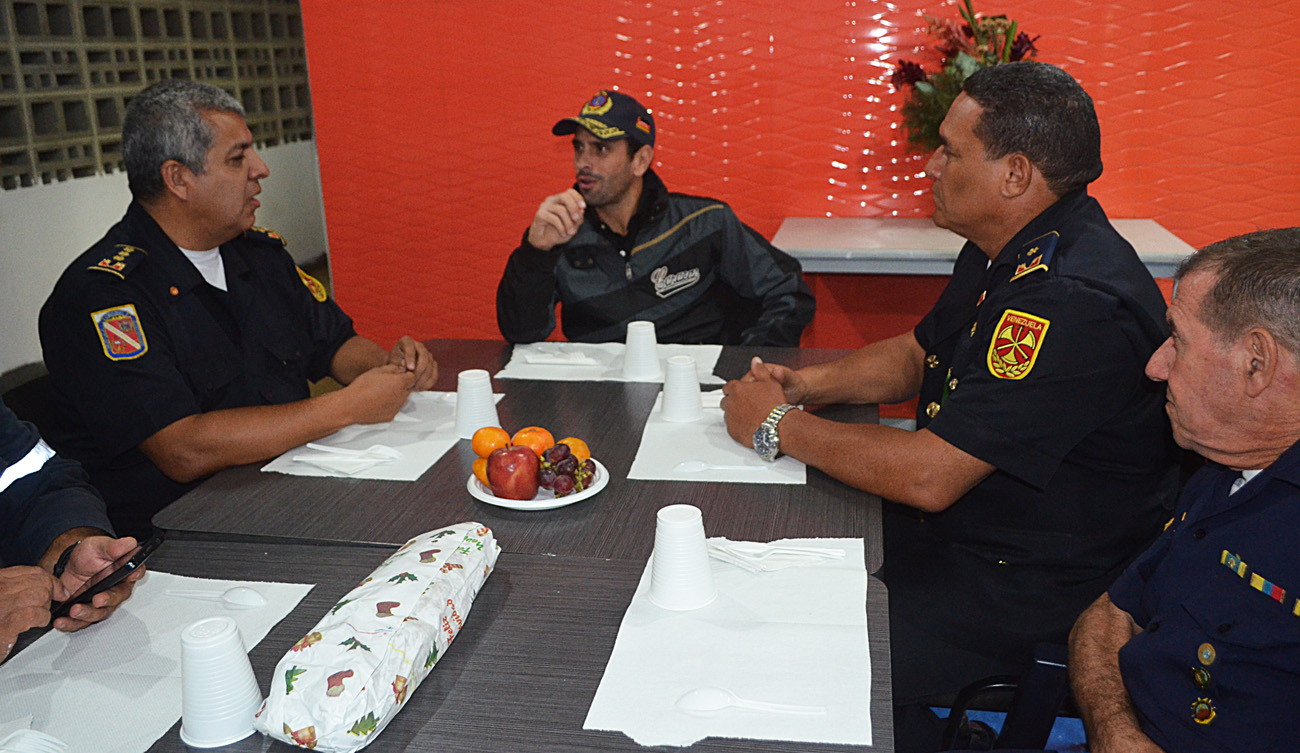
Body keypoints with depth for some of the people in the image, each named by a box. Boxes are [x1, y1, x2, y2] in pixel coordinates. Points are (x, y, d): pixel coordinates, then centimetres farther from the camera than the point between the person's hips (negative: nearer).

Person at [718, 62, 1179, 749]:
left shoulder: (1076, 301, -28)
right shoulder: (1006, 253, 5)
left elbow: (928, 478, -29)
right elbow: (915, 355, 19)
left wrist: (778, 426, -16)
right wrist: (803, 383, 1)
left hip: (1028, 585, -9)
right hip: (957, 525, 9)